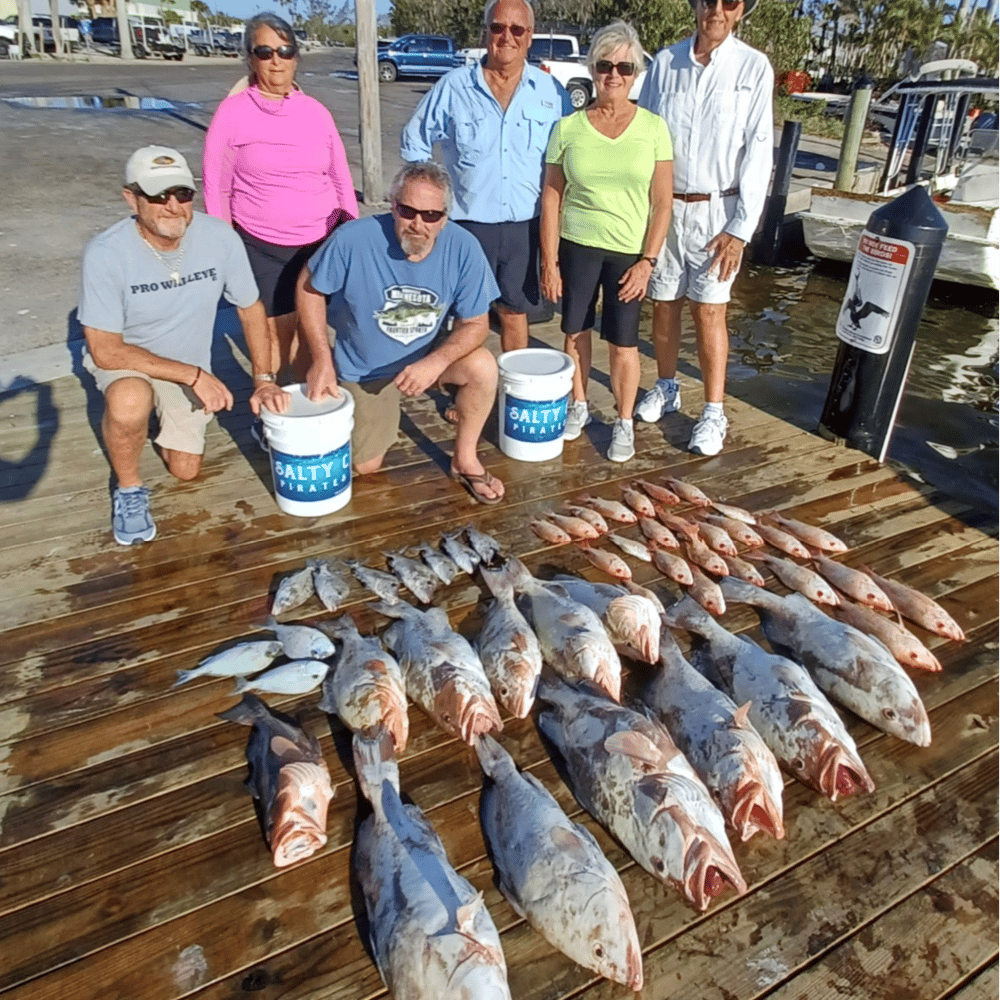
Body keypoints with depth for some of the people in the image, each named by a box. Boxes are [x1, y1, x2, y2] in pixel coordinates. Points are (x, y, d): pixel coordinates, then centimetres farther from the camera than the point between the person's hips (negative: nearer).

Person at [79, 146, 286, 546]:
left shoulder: (221, 239, -23)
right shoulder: (106, 253, -29)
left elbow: (251, 309, -7)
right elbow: (106, 350, -27)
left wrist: (264, 380, -13)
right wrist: (195, 375, -31)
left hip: (189, 364, 3)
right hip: (124, 357, -3)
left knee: (185, 470, 9)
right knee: (129, 403, -39)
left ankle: (163, 411, 41)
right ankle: (128, 489, -7)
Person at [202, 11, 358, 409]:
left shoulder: (316, 111, 4)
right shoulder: (232, 112, -5)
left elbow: (341, 178, 10)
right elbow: (216, 187, -1)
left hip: (321, 242, 3)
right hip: (261, 248, -2)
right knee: (274, 334, 3)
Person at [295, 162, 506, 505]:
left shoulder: (463, 248, -23)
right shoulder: (353, 239, -26)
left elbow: (475, 324, -16)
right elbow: (309, 288, -11)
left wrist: (436, 362, -34)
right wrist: (322, 359, -17)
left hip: (430, 353, 1)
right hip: (365, 367, 0)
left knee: (483, 368, -29)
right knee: (365, 466, 6)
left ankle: (465, 459, -6)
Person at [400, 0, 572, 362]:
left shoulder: (551, 92, 3)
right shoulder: (453, 86, 0)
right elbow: (414, 146, 9)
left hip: (525, 226, 1)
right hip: (468, 224, -1)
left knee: (514, 311, 12)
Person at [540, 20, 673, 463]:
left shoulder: (653, 127, -3)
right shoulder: (568, 127, -2)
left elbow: (662, 202, -3)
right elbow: (552, 197, 0)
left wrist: (647, 261, -10)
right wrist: (549, 261, -4)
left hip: (629, 252, -1)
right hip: (577, 245, 1)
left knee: (622, 341, 2)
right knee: (575, 331, 11)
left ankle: (624, 423, 19)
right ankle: (579, 405, 32)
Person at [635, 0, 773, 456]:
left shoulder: (754, 67, -3)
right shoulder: (665, 62, 3)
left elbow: (758, 152, -4)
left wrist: (741, 228, -10)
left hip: (716, 210, -2)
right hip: (663, 205, 3)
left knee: (708, 311, -3)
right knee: (664, 304, 9)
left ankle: (714, 413, 5)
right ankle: (665, 388, 28)